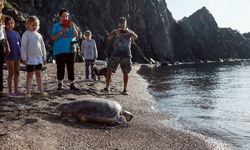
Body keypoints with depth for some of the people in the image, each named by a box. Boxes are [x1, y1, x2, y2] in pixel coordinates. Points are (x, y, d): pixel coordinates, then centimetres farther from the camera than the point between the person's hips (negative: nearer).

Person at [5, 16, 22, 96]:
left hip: (17, 56, 5)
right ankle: (10, 91, 11)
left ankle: (16, 90, 20)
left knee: (17, 72, 10)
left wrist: (22, 54, 9)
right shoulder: (5, 33, -5)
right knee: (11, 73, 1)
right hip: (10, 56, -5)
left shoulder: (17, 33, 10)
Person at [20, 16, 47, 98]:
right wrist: (24, 58, -12)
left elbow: (43, 46, 15)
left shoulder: (38, 35, 10)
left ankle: (41, 90, 14)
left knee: (39, 74, 9)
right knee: (30, 74, 2)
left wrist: (44, 57, 14)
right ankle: (28, 92, 10)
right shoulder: (26, 34, -6)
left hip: (39, 58, 5)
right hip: (30, 58, -5)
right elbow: (23, 46, -8)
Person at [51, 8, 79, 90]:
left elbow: (76, 35, -1)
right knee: (60, 68, 2)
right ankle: (60, 84, 13)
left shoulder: (71, 25, 11)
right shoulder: (56, 26, 5)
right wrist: (62, 32, -14)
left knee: (71, 68, 2)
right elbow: (53, 38, -4)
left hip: (70, 50, 2)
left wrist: (73, 27, -15)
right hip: (59, 51, -2)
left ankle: (72, 84, 6)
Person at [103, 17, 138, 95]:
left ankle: (125, 89, 9)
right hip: (115, 54, 0)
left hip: (126, 55, 0)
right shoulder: (115, 31, 11)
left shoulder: (129, 32, 10)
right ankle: (107, 87, 5)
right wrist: (115, 32, -20)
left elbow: (136, 37, -9)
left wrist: (127, 31, -21)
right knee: (109, 70, -4)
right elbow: (109, 38, -5)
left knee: (125, 72, 1)